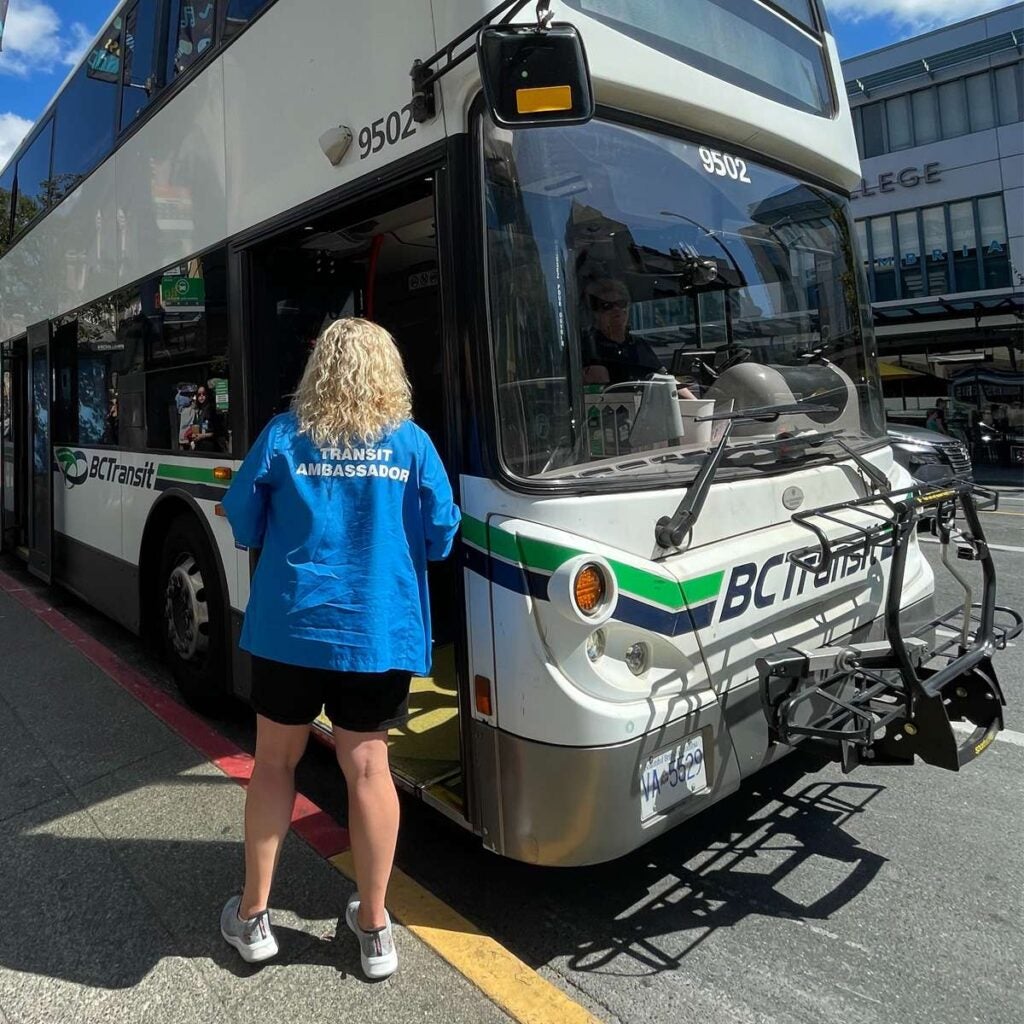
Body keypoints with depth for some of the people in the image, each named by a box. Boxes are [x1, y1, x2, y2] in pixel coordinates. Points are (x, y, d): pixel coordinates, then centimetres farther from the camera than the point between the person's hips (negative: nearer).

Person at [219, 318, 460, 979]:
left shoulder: (282, 436, -2)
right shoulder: (412, 443, -3)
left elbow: (243, 526, 6)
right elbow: (441, 538, -1)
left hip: (289, 626, 1)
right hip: (379, 631, 0)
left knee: (276, 761, 17)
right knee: (368, 767, 9)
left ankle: (253, 916, 29)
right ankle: (374, 927, 23)